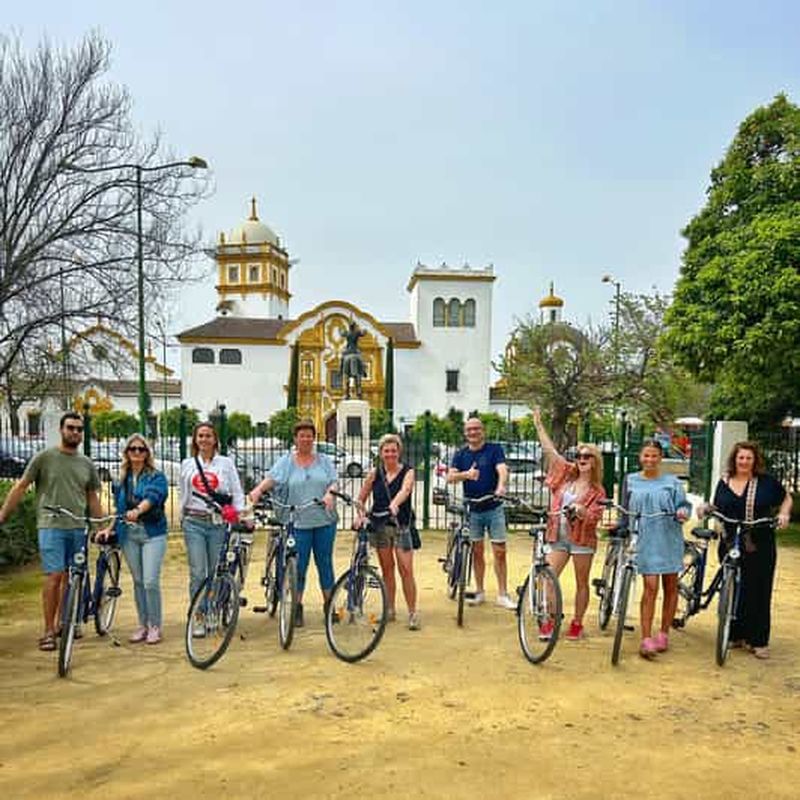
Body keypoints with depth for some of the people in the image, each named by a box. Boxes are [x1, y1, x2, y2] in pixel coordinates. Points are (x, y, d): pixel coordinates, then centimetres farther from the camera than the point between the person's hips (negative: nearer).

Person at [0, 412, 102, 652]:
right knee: (54, 576, -9)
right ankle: (48, 631, 1)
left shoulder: (86, 464, 10)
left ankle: (61, 623, 24)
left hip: (78, 528, 4)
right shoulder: (44, 458, -1)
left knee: (71, 577, 10)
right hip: (52, 526, -4)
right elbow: (20, 487, 3)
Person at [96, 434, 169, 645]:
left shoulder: (157, 477, -1)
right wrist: (109, 529, 8)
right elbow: (120, 509, 20)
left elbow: (151, 497, -21)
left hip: (152, 533, -4)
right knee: (138, 581, 10)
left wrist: (137, 511, -39)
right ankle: (143, 625, 21)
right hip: (129, 535, 5)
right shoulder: (122, 480, 14)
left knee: (151, 581, -10)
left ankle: (155, 626, 4)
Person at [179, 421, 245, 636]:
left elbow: (237, 493, 4)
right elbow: (183, 495, 18)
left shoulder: (225, 463, 4)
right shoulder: (187, 464, 10)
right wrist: (182, 519, 18)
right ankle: (198, 619, 5)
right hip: (194, 523, 1)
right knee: (197, 572, -4)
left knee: (216, 572, 5)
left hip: (218, 522, -1)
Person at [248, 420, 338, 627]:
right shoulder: (286, 462, 4)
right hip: (298, 522, -2)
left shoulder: (324, 461, 10)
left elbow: (333, 481, 4)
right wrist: (258, 489, -29)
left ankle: (329, 605, 22)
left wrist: (329, 493, -18)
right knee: (298, 566, 3)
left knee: (325, 563, 9)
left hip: (324, 520, 2)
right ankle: (297, 608, 17)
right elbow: (271, 478, -10)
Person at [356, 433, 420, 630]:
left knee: (406, 570, -4)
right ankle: (390, 610, 24)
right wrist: (360, 515, -9)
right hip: (379, 526, 3)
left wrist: (394, 504, -42)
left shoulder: (407, 472, -4)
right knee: (387, 569, 11)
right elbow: (361, 498, 8)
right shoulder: (374, 473, 3)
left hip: (401, 525, -2)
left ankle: (412, 613, 6)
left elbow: (405, 490, -24)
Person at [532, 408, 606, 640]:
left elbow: (594, 517, -10)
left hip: (582, 538, -2)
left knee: (581, 583, 7)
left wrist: (579, 509, -29)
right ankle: (551, 620, 10)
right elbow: (550, 450, 5)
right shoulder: (567, 474, 7)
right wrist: (538, 425, 3)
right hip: (559, 536, 3)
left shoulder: (597, 490, -1)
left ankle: (577, 624, 22)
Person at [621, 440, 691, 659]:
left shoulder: (672, 482, 5)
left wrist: (682, 512, -20)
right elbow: (625, 512, 14)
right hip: (644, 540, -1)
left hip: (669, 539, 1)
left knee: (670, 587, 8)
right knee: (650, 586, -10)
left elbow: (683, 504, 0)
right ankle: (646, 639, -8)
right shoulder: (631, 481, 8)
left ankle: (664, 633, 24)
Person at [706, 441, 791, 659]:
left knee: (759, 594, 2)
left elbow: (786, 498, 14)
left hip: (760, 549, -2)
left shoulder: (766, 481, 1)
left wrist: (784, 514, -4)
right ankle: (736, 635, 21)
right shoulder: (724, 483, 7)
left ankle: (759, 641, 12)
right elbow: (717, 509, 16)